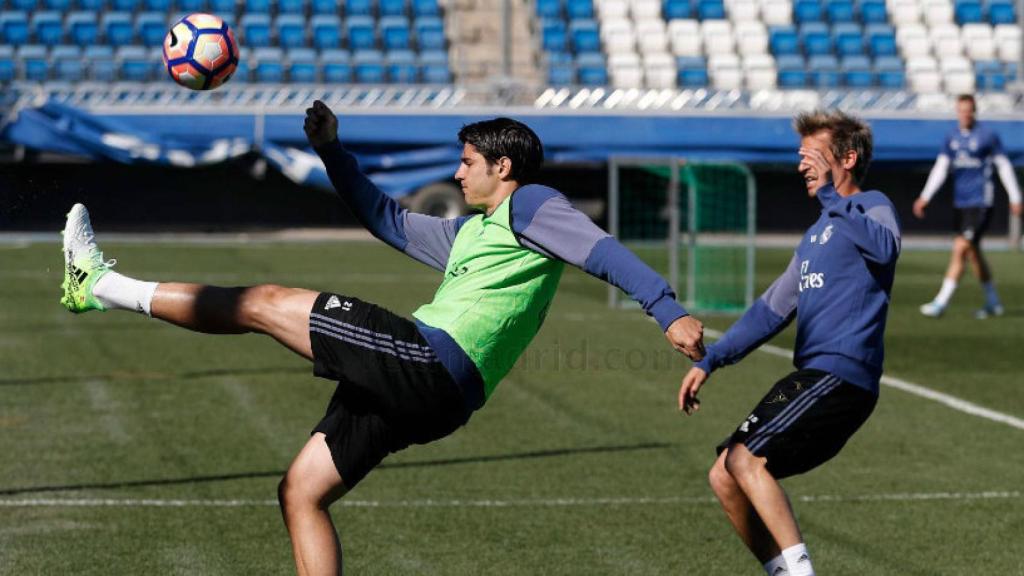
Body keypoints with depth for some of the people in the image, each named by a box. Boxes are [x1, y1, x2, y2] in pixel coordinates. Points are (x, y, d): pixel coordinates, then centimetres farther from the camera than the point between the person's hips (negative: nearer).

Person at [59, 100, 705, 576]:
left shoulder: (530, 206, 4)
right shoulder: (468, 233, 31)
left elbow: (604, 252, -8)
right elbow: (387, 218, 39)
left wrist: (670, 310, -22)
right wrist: (332, 149, 31)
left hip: (429, 360, -10)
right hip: (422, 393, 10)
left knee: (264, 303, -5)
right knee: (301, 491, 11)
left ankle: (104, 286, 2)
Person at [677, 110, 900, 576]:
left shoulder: (873, 206, -2)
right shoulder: (817, 234, 23)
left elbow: (883, 248, -28)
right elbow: (773, 310, 27)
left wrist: (830, 197, -25)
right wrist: (709, 360, 21)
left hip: (839, 376, -9)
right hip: (813, 376, 9)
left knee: (744, 459, -22)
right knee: (724, 477, 6)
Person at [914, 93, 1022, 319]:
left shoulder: (988, 136, -5)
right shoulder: (951, 138, 9)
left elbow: (1004, 167, 1)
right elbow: (940, 168, 6)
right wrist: (925, 196, -5)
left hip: (980, 203, -6)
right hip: (960, 203, 6)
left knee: (960, 249, -15)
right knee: (973, 253, 13)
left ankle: (941, 302, -16)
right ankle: (993, 303, 26)